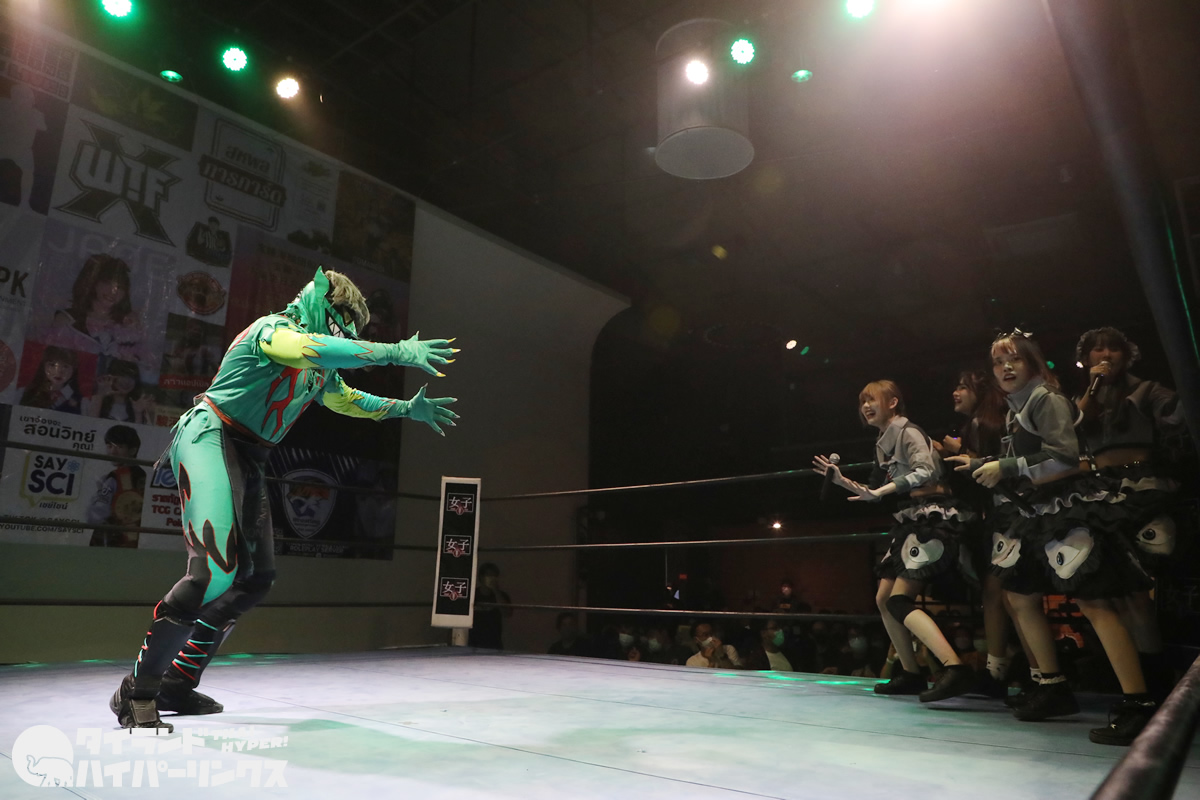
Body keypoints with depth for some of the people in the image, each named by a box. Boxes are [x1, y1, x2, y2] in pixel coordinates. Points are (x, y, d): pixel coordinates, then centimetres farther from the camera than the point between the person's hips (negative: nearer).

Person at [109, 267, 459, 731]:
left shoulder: (319, 369, 17)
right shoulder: (273, 328, -11)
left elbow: (347, 399, 33)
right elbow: (308, 348, -33)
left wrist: (407, 409, 27)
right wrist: (395, 352, -36)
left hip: (247, 461, 10)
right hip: (210, 437, -10)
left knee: (256, 577, 8)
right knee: (215, 568, -23)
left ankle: (177, 683, 18)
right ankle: (138, 691, -8)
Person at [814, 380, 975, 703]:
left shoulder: (907, 431, -9)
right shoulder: (883, 443, 16)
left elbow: (926, 471, -26)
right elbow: (876, 491, 21)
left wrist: (880, 492, -31)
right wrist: (842, 480, 14)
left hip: (933, 518, -10)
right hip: (911, 520, 10)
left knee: (900, 600, -18)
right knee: (883, 599, 10)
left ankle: (956, 669, -25)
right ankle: (911, 674, 17)